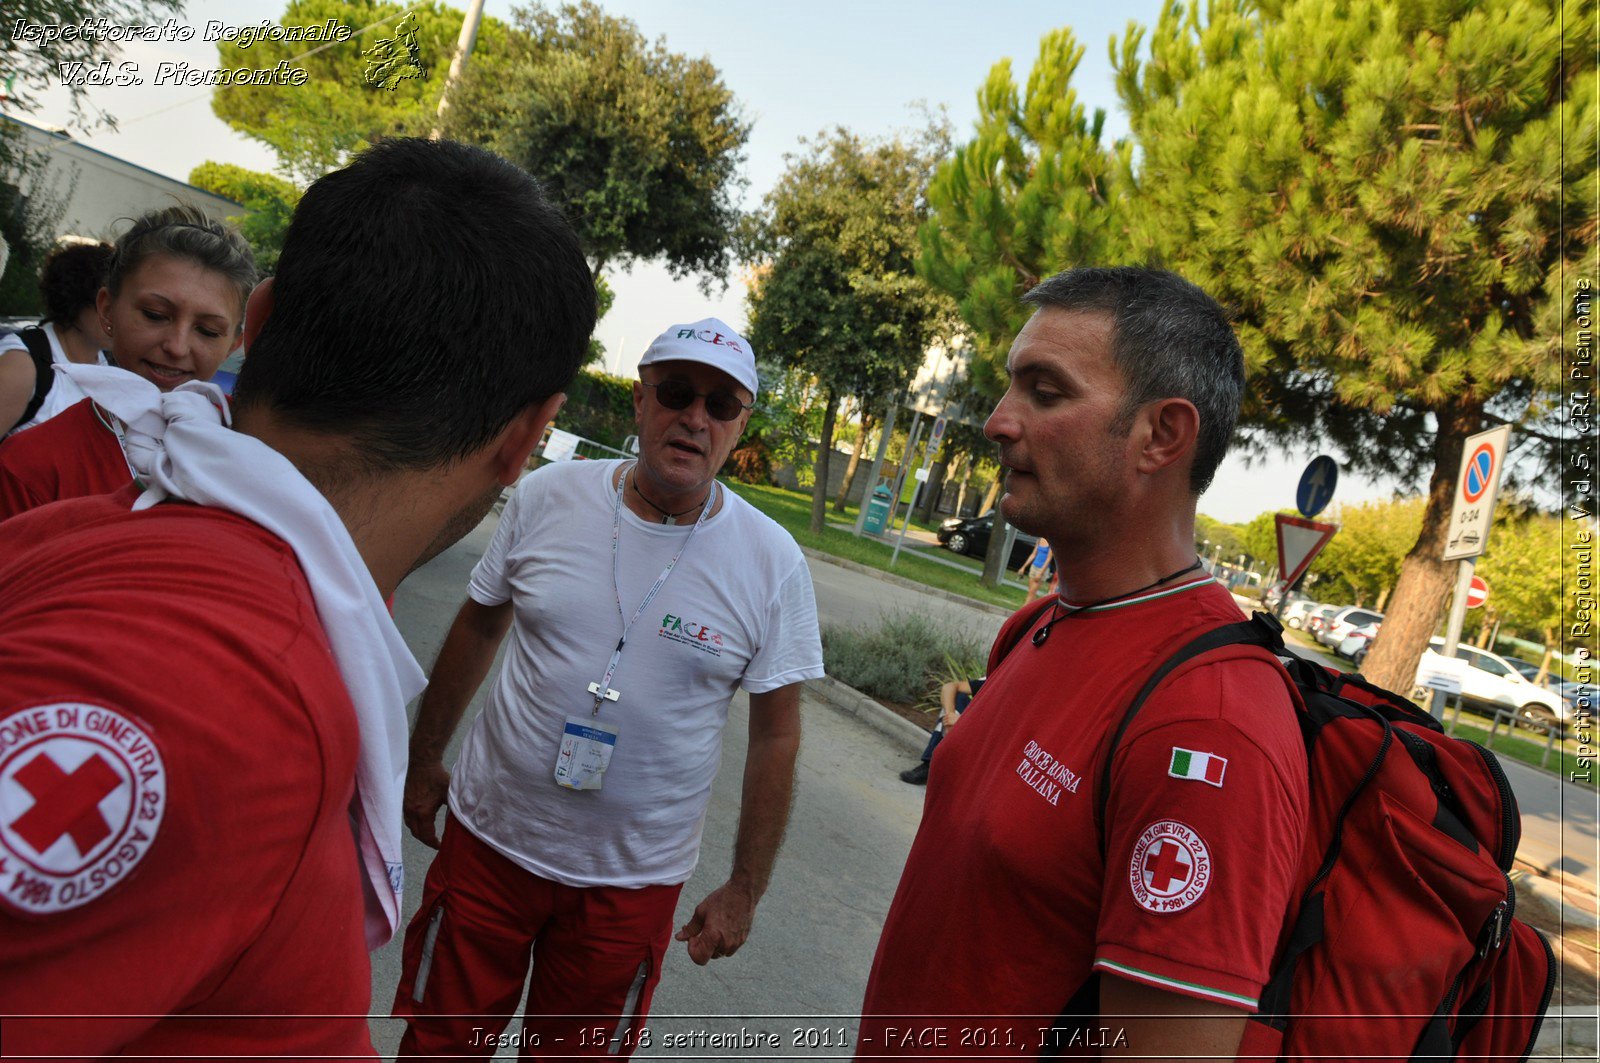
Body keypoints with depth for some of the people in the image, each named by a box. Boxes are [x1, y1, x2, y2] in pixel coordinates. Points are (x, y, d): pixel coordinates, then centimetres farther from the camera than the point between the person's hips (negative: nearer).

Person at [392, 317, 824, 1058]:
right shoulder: (546, 497, -7)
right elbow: (478, 628, 6)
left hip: (632, 881, -1)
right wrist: (424, 761, 13)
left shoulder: (773, 565, -11)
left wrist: (744, 890, -2)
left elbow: (776, 735, -5)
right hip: (490, 835, 2)